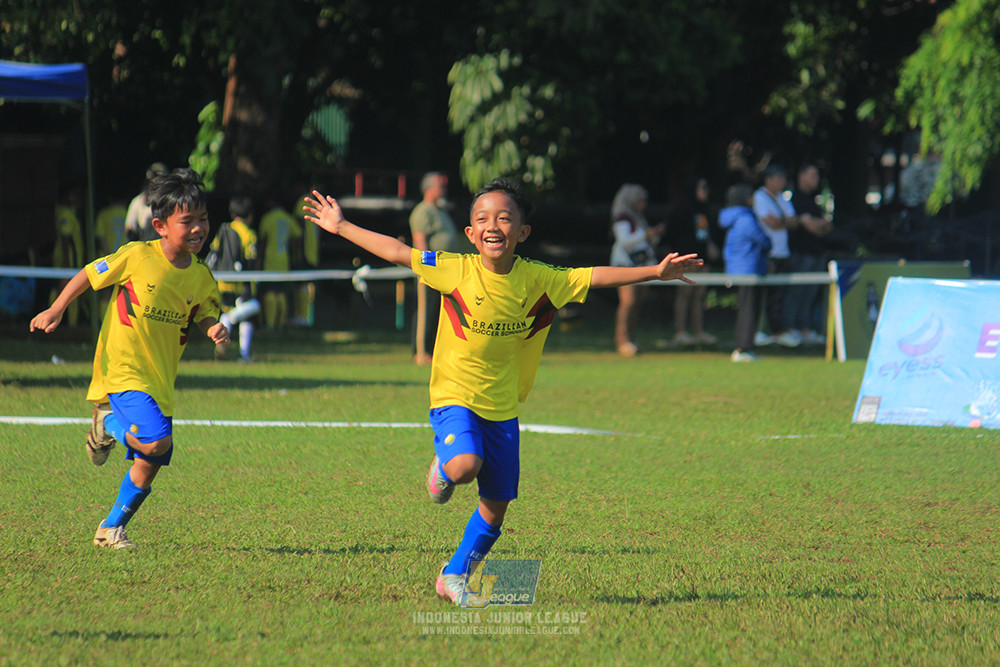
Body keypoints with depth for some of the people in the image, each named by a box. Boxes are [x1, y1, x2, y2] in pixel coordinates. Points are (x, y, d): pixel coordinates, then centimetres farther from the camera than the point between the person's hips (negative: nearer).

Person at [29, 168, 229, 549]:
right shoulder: (137, 257, -13)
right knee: (156, 441, -25)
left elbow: (206, 316, 15)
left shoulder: (201, 277, 1)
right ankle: (109, 424, 7)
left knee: (149, 465, 7)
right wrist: (56, 310, 0)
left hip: (160, 381, 6)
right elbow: (90, 275, 0)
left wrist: (215, 330, -8)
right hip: (121, 370, -6)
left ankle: (111, 529, 26)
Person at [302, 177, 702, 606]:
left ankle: (454, 576, 29)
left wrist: (655, 272, -12)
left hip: (502, 407, 3)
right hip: (454, 397, -3)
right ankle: (441, 470, 7)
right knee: (466, 465, -31)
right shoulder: (456, 270, -12)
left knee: (496, 507, 7)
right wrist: (341, 228, -1)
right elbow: (397, 252, -4)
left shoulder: (538, 280, -7)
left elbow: (595, 277, -4)